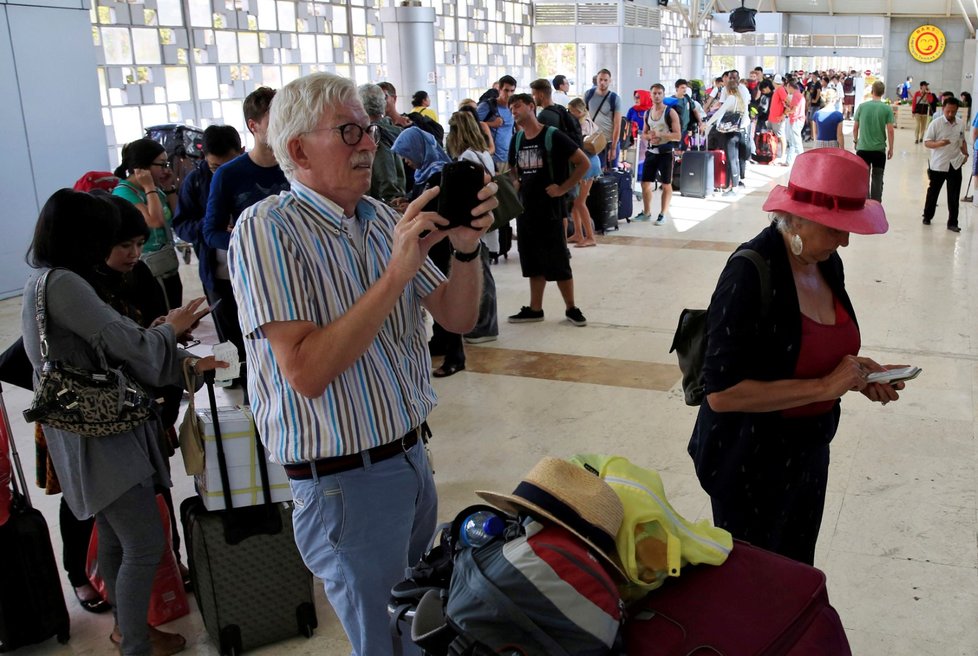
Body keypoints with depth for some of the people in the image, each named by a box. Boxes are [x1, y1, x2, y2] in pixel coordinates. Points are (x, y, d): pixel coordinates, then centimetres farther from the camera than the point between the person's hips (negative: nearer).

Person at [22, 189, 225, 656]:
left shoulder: (45, 282, 12)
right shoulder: (61, 283, -21)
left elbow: (110, 356, 10)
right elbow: (128, 344, -23)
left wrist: (186, 365, 5)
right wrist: (170, 328, -2)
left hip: (102, 430, 10)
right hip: (100, 437, -10)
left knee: (115, 538, 22)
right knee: (145, 545, -1)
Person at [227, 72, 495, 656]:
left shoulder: (382, 219, 5)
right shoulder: (267, 229, -16)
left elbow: (458, 319, 4)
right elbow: (306, 372, -26)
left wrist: (466, 248, -15)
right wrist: (396, 273, -28)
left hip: (411, 456, 7)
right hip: (346, 481, -7)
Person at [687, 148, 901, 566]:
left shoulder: (827, 262, -2)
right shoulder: (750, 273, -25)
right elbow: (722, 392, -28)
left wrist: (854, 369, -4)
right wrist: (823, 387, -25)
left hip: (808, 454, 7)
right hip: (751, 464, -7)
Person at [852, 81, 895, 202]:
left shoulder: (862, 106, -2)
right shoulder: (887, 108, -6)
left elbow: (855, 128, 2)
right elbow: (890, 130, -8)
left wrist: (855, 140, 18)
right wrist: (891, 148, 2)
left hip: (863, 148, 1)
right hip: (879, 149, -1)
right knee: (877, 179, 9)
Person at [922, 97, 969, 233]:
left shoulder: (960, 125, 5)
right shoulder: (936, 123, -9)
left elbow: (962, 141, 19)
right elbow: (927, 143, -11)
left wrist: (965, 154, 4)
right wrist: (939, 143, -30)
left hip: (955, 165, 3)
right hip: (938, 165, -3)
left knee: (954, 196, 2)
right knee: (933, 192, 12)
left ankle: (952, 223, 8)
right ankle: (927, 217, 29)